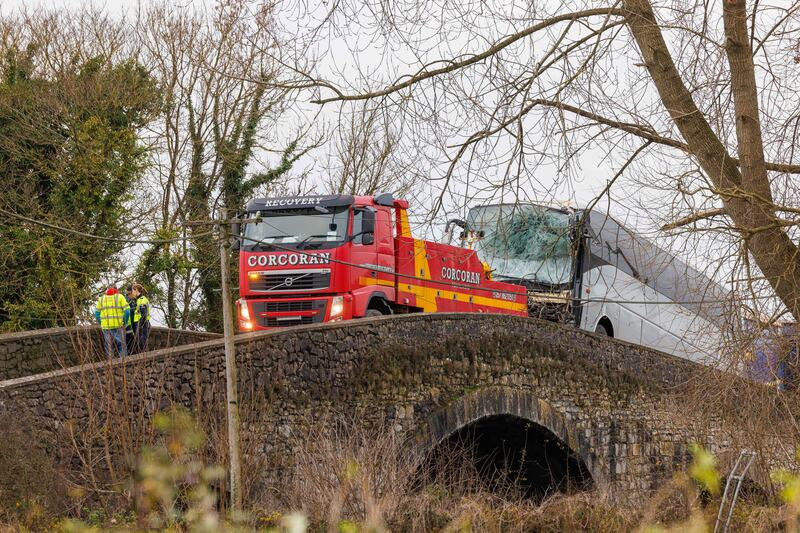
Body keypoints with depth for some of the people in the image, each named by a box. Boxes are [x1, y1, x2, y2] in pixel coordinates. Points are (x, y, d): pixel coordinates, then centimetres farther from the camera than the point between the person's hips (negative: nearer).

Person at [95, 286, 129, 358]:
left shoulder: (101, 299, 13)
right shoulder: (120, 297, 3)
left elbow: (97, 313, 9)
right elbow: (127, 311, -5)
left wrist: (101, 324, 15)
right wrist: (124, 322, 5)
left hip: (106, 327, 3)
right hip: (118, 325, -3)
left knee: (108, 347, 8)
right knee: (121, 345, 2)